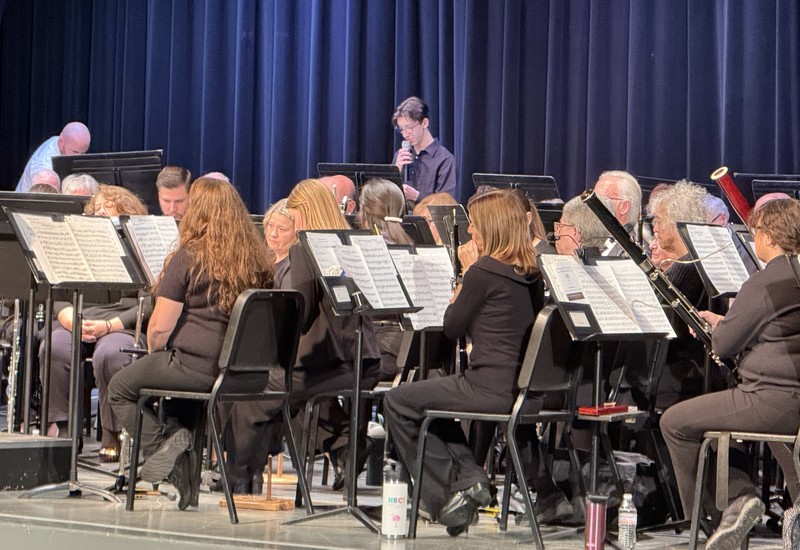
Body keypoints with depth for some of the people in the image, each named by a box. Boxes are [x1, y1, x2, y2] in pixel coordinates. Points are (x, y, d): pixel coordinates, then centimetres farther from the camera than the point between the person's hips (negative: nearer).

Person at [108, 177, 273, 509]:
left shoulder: (187, 258, -11)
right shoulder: (258, 260, 6)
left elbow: (160, 327, -12)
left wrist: (154, 353, 11)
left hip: (194, 367, -6)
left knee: (120, 388, 18)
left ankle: (162, 444, -4)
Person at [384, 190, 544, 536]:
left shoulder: (483, 271, -14)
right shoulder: (531, 274, 10)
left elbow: (452, 329, -3)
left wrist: (467, 271, 2)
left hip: (490, 389, -9)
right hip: (524, 388, 9)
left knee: (398, 401, 10)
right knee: (432, 394, 31)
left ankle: (444, 491, 8)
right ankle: (469, 476, 16)